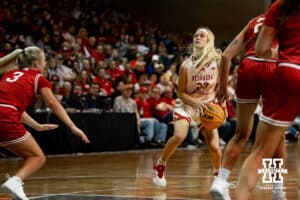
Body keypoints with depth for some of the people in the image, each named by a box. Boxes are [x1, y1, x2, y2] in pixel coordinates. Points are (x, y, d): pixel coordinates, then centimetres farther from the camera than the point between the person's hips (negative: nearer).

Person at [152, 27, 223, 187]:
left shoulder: (217, 62, -11)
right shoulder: (187, 65, -15)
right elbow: (181, 92, -9)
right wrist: (196, 103, -24)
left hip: (208, 106, 2)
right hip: (186, 104, -2)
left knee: (214, 146, -8)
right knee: (179, 136, -27)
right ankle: (160, 166, -4)